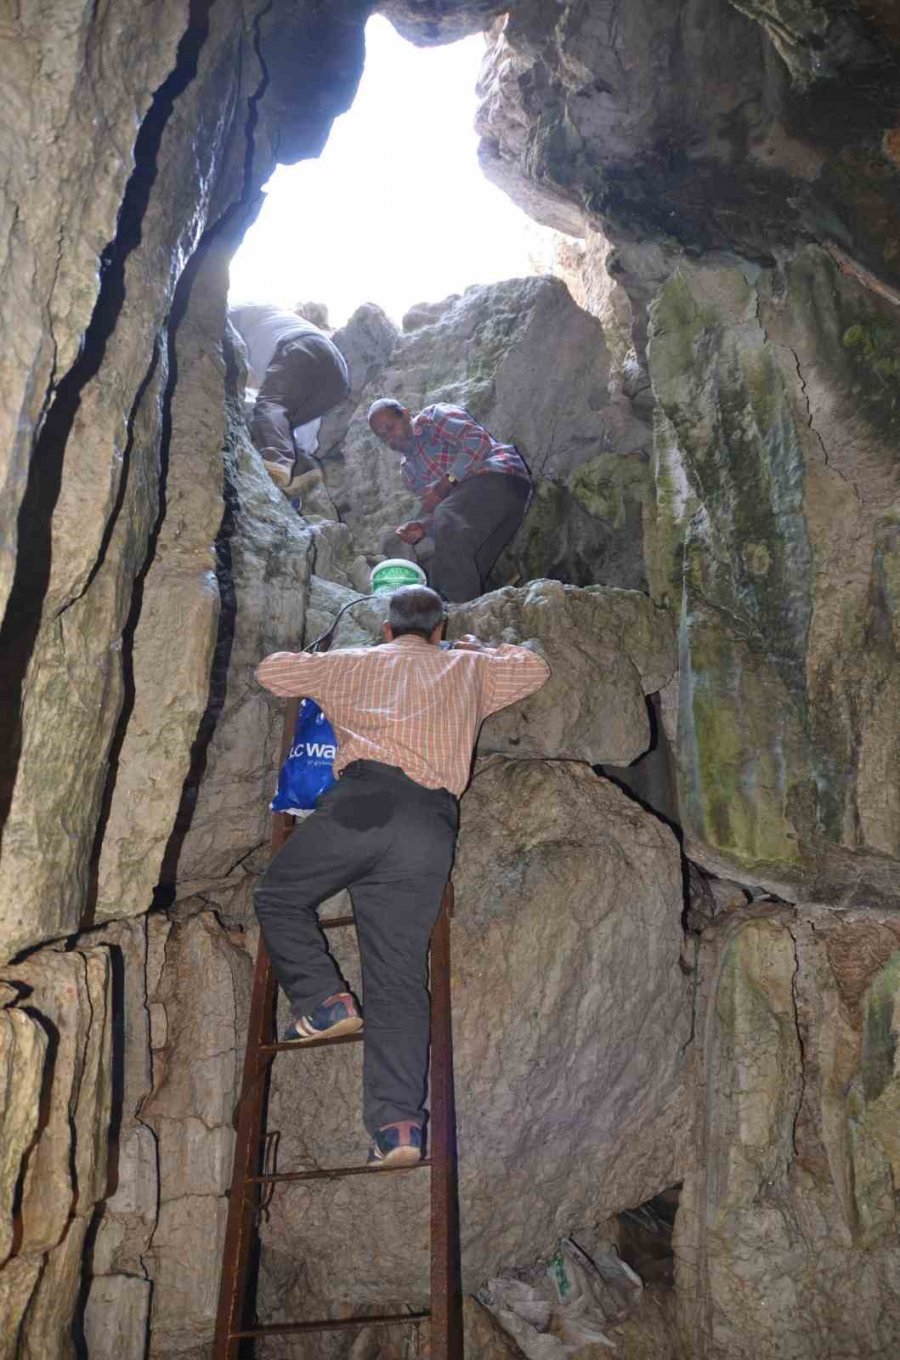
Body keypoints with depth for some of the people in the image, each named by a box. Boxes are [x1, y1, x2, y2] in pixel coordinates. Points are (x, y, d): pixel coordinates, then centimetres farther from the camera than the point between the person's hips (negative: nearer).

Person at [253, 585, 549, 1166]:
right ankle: (398, 1119, -5)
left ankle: (324, 999, 4)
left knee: (278, 897, 21)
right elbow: (535, 668, 44)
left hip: (364, 797, -2)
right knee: (400, 979, 3)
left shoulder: (354, 664, 26)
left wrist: (319, 665, 54)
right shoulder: (466, 667, 28)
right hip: (432, 825, 2)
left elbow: (272, 670, 36)